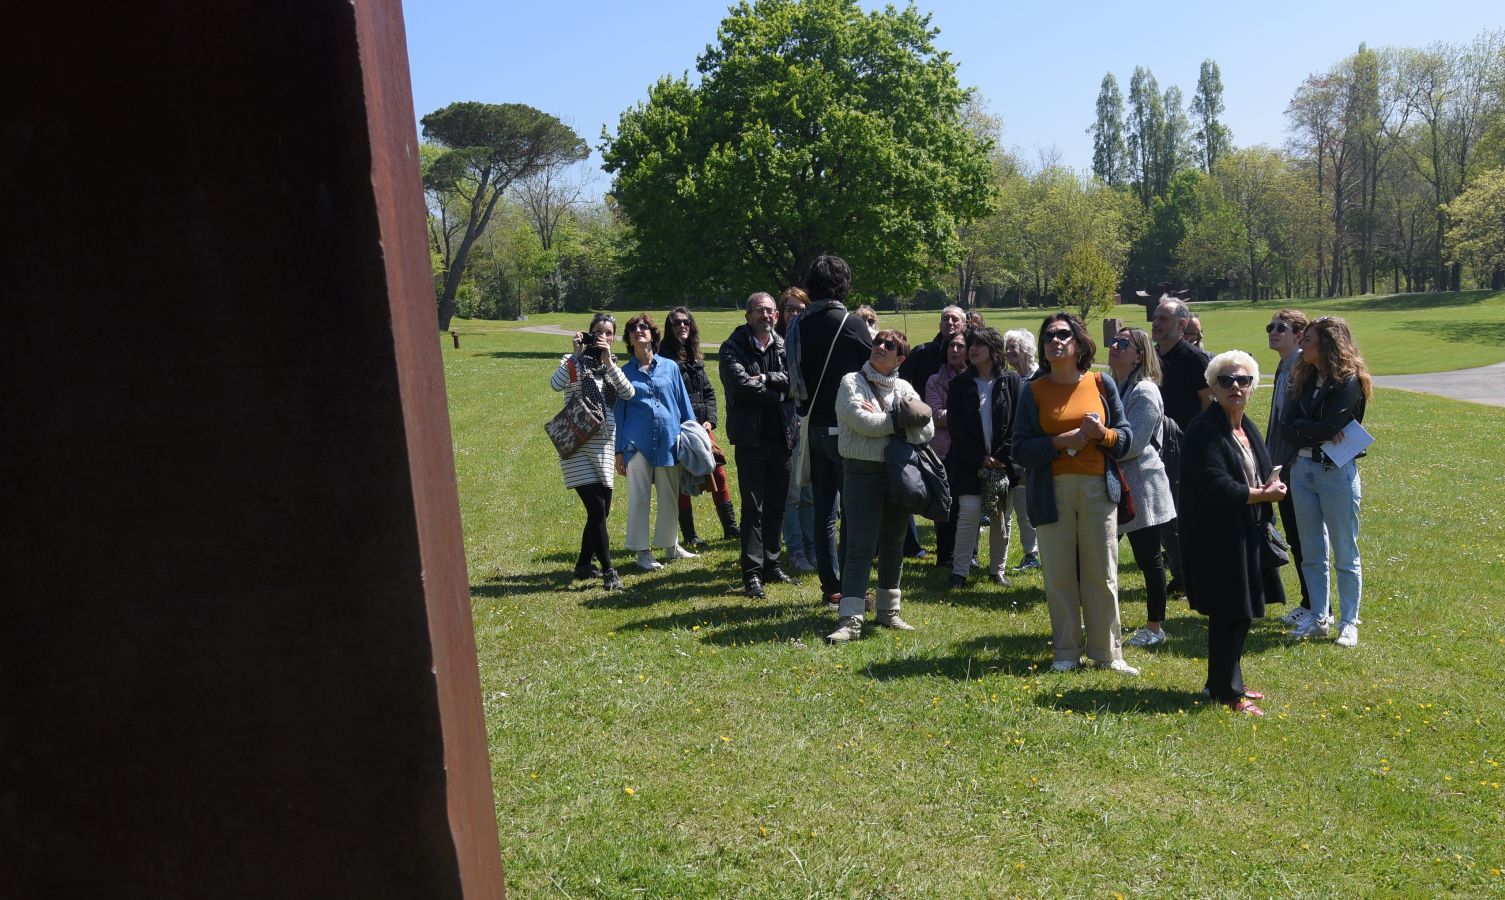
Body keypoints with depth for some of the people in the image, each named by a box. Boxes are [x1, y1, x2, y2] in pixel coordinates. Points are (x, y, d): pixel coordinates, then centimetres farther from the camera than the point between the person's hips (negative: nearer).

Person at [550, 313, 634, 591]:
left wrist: (609, 362, -16)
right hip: (578, 445, -6)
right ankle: (608, 571, -5)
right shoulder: (575, 362, -2)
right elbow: (556, 384, -23)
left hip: (604, 445, 6)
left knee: (602, 510, 10)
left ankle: (583, 566, 26)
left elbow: (628, 393, -7)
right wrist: (576, 354, -24)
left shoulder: (612, 366, 13)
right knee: (597, 509, -12)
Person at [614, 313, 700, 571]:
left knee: (670, 498, 10)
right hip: (637, 443, -1)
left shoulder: (670, 367, 6)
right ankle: (642, 551, 10)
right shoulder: (625, 372, 5)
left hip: (669, 442, 1)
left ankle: (670, 545, 25)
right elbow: (619, 412, 8)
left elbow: (684, 405, 11)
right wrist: (619, 451, 5)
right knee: (639, 498, 1)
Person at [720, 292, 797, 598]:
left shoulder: (784, 347, 9)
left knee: (777, 506, 12)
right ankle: (752, 573, 0)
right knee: (753, 507, -5)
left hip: (782, 436, 5)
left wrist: (764, 379, -15)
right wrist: (778, 391, -9)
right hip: (751, 438, -4)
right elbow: (740, 384, -18)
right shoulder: (733, 348, -3)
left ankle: (771, 565, 24)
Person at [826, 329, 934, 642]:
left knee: (893, 543, 13)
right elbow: (861, 421, -18)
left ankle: (888, 610, 26)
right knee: (860, 546, -10)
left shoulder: (904, 389, 11)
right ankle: (850, 620, -11)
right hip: (863, 472, -5)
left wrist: (881, 419, -13)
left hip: (899, 472, 5)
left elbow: (926, 430, -3)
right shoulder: (852, 382, -1)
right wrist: (900, 420, -6)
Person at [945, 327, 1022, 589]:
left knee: (1002, 516, 6)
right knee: (969, 511, -11)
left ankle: (998, 569, 20)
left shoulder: (1012, 381, 2)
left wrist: (1002, 456, -11)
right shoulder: (960, 384, 6)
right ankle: (960, 570, -4)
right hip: (969, 462, 0)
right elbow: (956, 427, 0)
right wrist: (980, 458, -9)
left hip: (1004, 460, 0)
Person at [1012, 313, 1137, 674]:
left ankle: (1107, 652, 15)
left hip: (1098, 489, 1)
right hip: (1053, 492, -1)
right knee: (1059, 576, 3)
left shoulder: (1101, 384, 5)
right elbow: (1021, 449, -4)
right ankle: (1067, 652, 16)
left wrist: (1100, 433, -13)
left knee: (1102, 575, 4)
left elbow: (1126, 437, 8)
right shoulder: (1033, 391, 2)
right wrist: (1063, 440, -16)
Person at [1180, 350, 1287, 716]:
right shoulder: (1204, 430, -16)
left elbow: (1262, 476, 23)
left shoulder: (1248, 428, 13)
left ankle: (1227, 683, 28)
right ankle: (1226, 691, 11)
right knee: (1229, 614, -3)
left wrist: (1269, 487, 3)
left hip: (1247, 535, 9)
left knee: (1241, 613, 15)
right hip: (1219, 538, -9)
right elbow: (1217, 487, -23)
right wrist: (1263, 495, -11)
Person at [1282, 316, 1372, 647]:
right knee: (1312, 553, 13)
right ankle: (1318, 618, 22)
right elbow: (1287, 424, -2)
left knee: (1345, 554, 4)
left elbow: (1330, 427, -20)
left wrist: (1302, 430, -5)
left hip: (1336, 472, -7)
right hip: (1302, 469, 7)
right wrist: (1319, 431, -16)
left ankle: (1349, 623, 13)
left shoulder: (1349, 381, -11)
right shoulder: (1304, 378, 8)